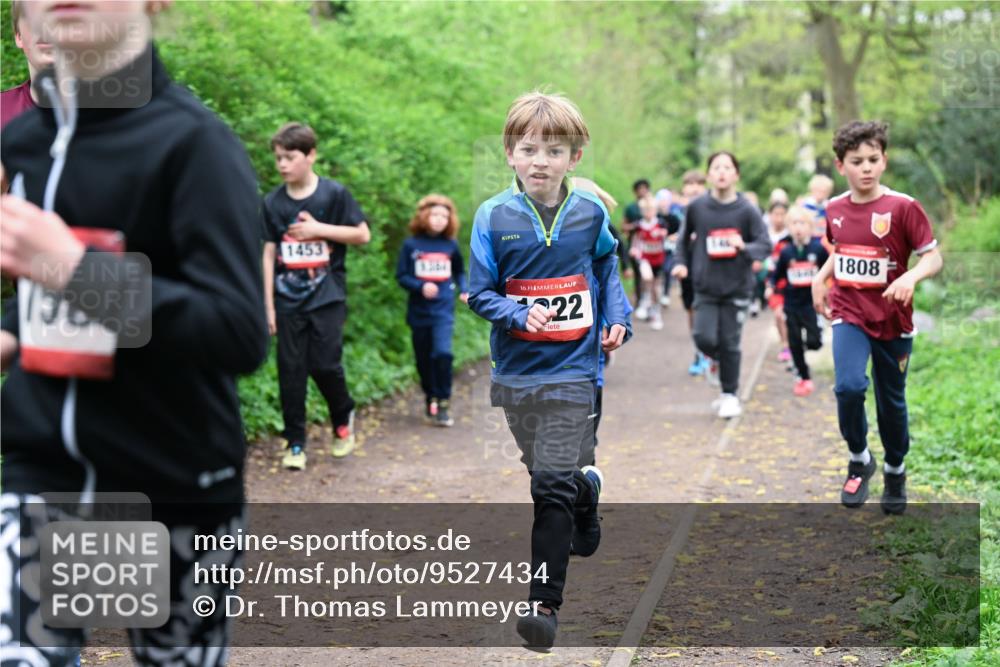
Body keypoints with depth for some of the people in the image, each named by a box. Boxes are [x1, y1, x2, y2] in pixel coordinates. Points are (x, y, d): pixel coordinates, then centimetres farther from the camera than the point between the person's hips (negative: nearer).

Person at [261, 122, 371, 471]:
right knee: (291, 370, 1)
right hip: (289, 300, 3)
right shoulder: (272, 202, 3)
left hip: (327, 297, -2)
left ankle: (343, 418, 21)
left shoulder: (334, 194, -4)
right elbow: (269, 254, 5)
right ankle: (295, 442, 11)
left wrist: (319, 228, -13)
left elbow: (362, 234, -2)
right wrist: (268, 305, 2)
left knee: (325, 364, -8)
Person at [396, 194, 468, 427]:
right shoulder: (411, 245, -3)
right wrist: (421, 287, -18)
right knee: (424, 360, 9)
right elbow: (401, 276, -2)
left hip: (443, 310, -1)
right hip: (419, 311, 1)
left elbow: (460, 271, 19)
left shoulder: (450, 245, 4)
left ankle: (443, 405, -10)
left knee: (443, 353, -19)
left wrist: (464, 290, 2)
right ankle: (430, 399, 29)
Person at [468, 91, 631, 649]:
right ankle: (589, 490, 54)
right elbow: (480, 293, -3)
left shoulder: (590, 214, -2)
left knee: (552, 487, -9)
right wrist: (520, 316, -21)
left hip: (571, 370, -2)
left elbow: (606, 267, 17)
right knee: (546, 473, 19)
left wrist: (618, 318, 3)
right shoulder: (494, 217, -7)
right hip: (516, 371, 2)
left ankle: (545, 602, -4)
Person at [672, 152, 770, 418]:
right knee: (705, 338, -11)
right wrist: (682, 263, 2)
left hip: (736, 288, -1)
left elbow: (765, 245, -9)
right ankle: (715, 359, 25)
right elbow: (685, 238, 15)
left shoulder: (747, 210, -6)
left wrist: (744, 247, -28)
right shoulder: (697, 207, 0)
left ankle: (730, 395, 20)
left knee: (730, 344, 2)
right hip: (705, 287, 1)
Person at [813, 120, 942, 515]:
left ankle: (895, 472, 35)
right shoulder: (835, 209, 1)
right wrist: (820, 278, 5)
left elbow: (933, 257, -12)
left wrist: (911, 277, -31)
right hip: (848, 315, 2)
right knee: (849, 386, -21)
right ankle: (859, 460, 3)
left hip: (893, 320, -2)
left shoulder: (903, 207, -13)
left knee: (892, 401, 11)